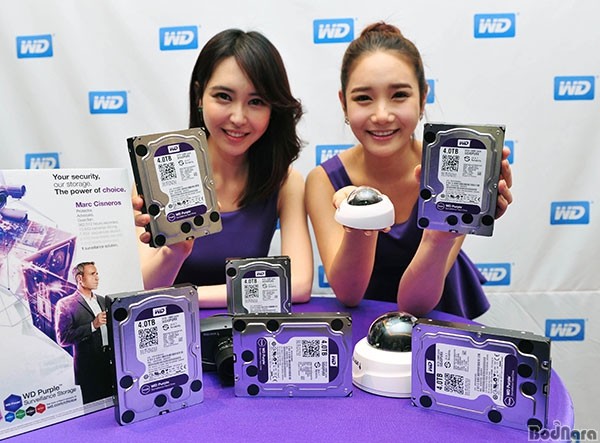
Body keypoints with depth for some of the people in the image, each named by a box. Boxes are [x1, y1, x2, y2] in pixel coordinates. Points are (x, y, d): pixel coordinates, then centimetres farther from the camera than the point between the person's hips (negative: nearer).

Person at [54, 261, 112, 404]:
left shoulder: (103, 301, 15)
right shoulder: (65, 304, -3)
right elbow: (63, 338, -13)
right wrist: (93, 325, -18)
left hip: (111, 362, 5)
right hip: (88, 367, -5)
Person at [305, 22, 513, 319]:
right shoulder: (324, 181, -14)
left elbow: (414, 303, -21)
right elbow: (347, 294, -20)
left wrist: (441, 236, -39)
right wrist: (359, 227, -37)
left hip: (440, 320, 0)